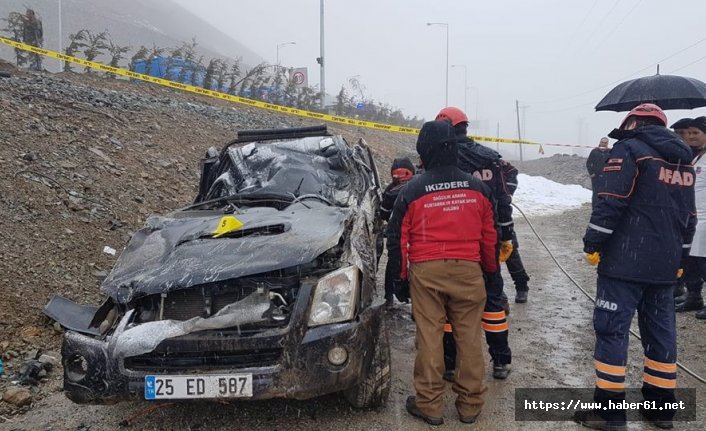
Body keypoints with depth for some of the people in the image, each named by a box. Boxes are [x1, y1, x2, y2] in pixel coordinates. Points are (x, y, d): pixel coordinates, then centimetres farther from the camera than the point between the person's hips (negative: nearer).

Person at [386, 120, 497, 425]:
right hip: (467, 269, 2)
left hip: (426, 271, -2)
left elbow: (397, 236, 1)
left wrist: (401, 271, 14)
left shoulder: (412, 189, -3)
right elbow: (489, 234, 10)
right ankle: (470, 405, 18)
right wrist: (490, 267, 24)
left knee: (429, 336, 5)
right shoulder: (477, 187, 4)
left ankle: (429, 404, 13)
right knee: (469, 336, 9)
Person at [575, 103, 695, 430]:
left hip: (625, 261, -7)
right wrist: (678, 257, 27)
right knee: (660, 330, 14)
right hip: (664, 265, 8)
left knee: (611, 329, -3)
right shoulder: (683, 159, 17)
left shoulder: (629, 149, -6)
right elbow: (689, 216, 21)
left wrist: (592, 244, -8)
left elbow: (610, 203, -16)